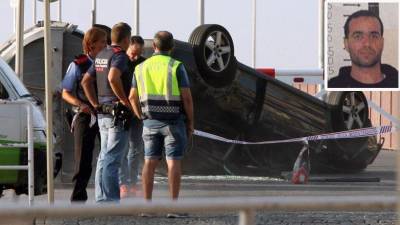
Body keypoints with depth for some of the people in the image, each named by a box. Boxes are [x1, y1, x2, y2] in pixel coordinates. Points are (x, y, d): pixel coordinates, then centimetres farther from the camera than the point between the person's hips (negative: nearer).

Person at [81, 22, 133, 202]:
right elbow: (113, 78, -31)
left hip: (103, 113, 9)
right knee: (112, 159, -9)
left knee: (104, 157, 13)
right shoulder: (119, 56, -13)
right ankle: (111, 201, -10)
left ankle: (101, 199, 16)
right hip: (118, 113, -9)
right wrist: (125, 101, -21)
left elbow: (86, 81, 19)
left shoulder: (101, 56, 14)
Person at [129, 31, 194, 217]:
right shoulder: (176, 67, -8)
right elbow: (186, 97, -11)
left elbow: (133, 97, 7)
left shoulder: (141, 67, 5)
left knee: (150, 162, 6)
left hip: (151, 122, 4)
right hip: (174, 121, -4)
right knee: (173, 162, -3)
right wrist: (190, 122, -1)